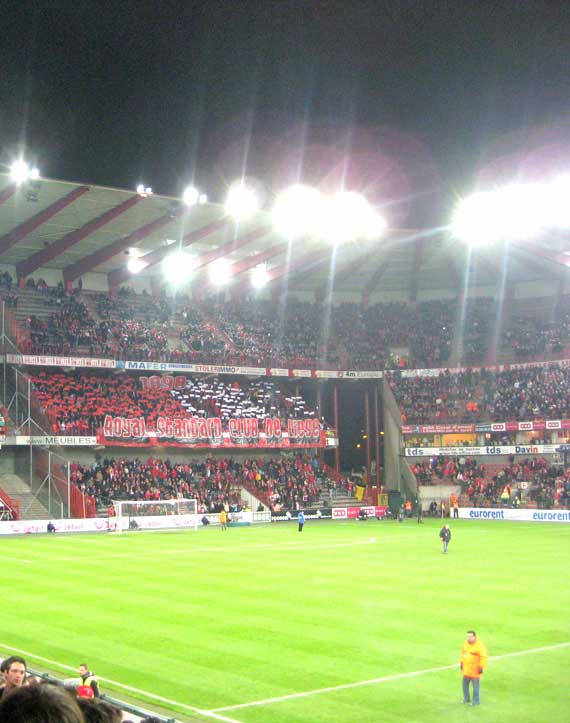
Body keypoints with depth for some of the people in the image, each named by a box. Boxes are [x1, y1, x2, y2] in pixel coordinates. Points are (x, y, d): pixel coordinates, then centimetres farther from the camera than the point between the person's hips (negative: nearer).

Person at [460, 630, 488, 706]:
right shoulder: (465, 644, 6)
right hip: (466, 670, 7)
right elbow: (463, 654, 20)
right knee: (465, 685, 15)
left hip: (475, 671, -7)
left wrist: (481, 667, -17)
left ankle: (476, 701, 13)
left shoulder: (479, 645, -17)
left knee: (475, 686, 1)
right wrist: (461, 663, 19)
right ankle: (466, 699, 30)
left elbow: (483, 657, -16)